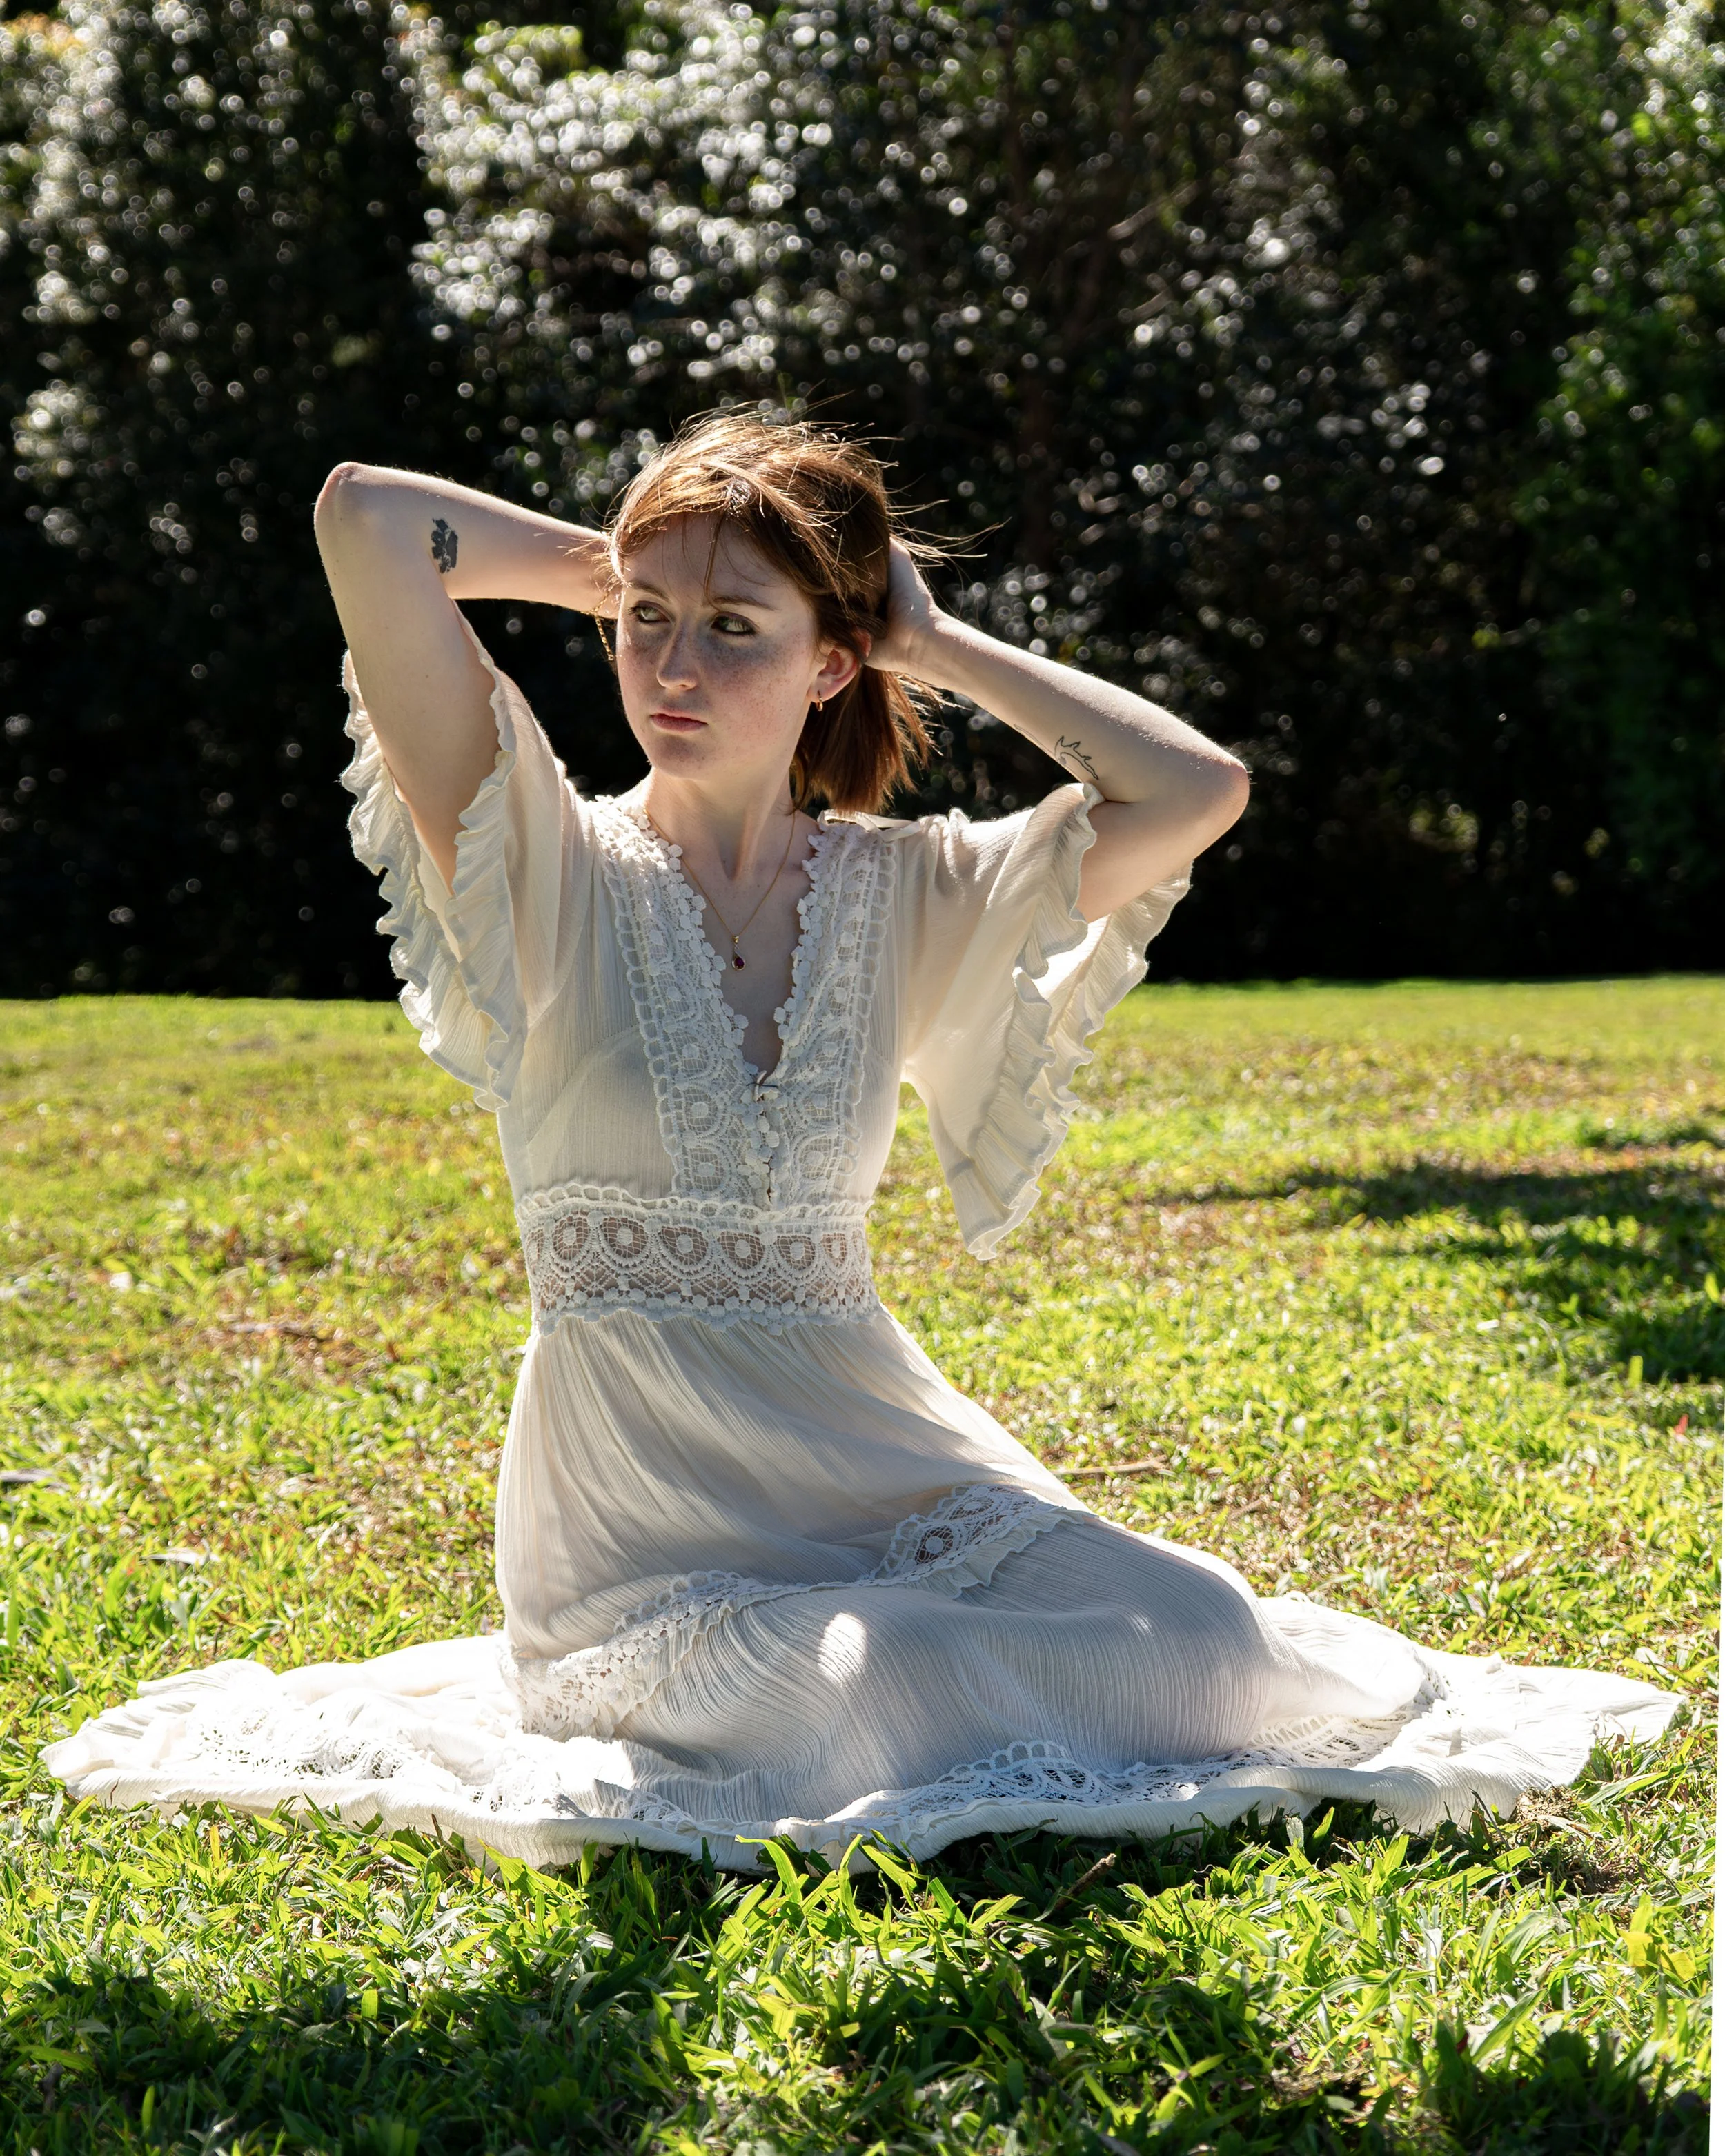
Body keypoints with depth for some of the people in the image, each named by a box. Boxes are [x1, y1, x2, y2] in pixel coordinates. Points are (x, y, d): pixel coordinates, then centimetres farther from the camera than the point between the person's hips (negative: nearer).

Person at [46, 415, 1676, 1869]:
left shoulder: (902, 894, 6)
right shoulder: (554, 876, -4)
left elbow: (1199, 791, -7)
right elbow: (368, 518, -14)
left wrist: (943, 642, 2)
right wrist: (615, 572, 2)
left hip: (888, 1454, 4)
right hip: (639, 1507, -4)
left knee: (1205, 1650, -19)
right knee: (889, 1714, -31)